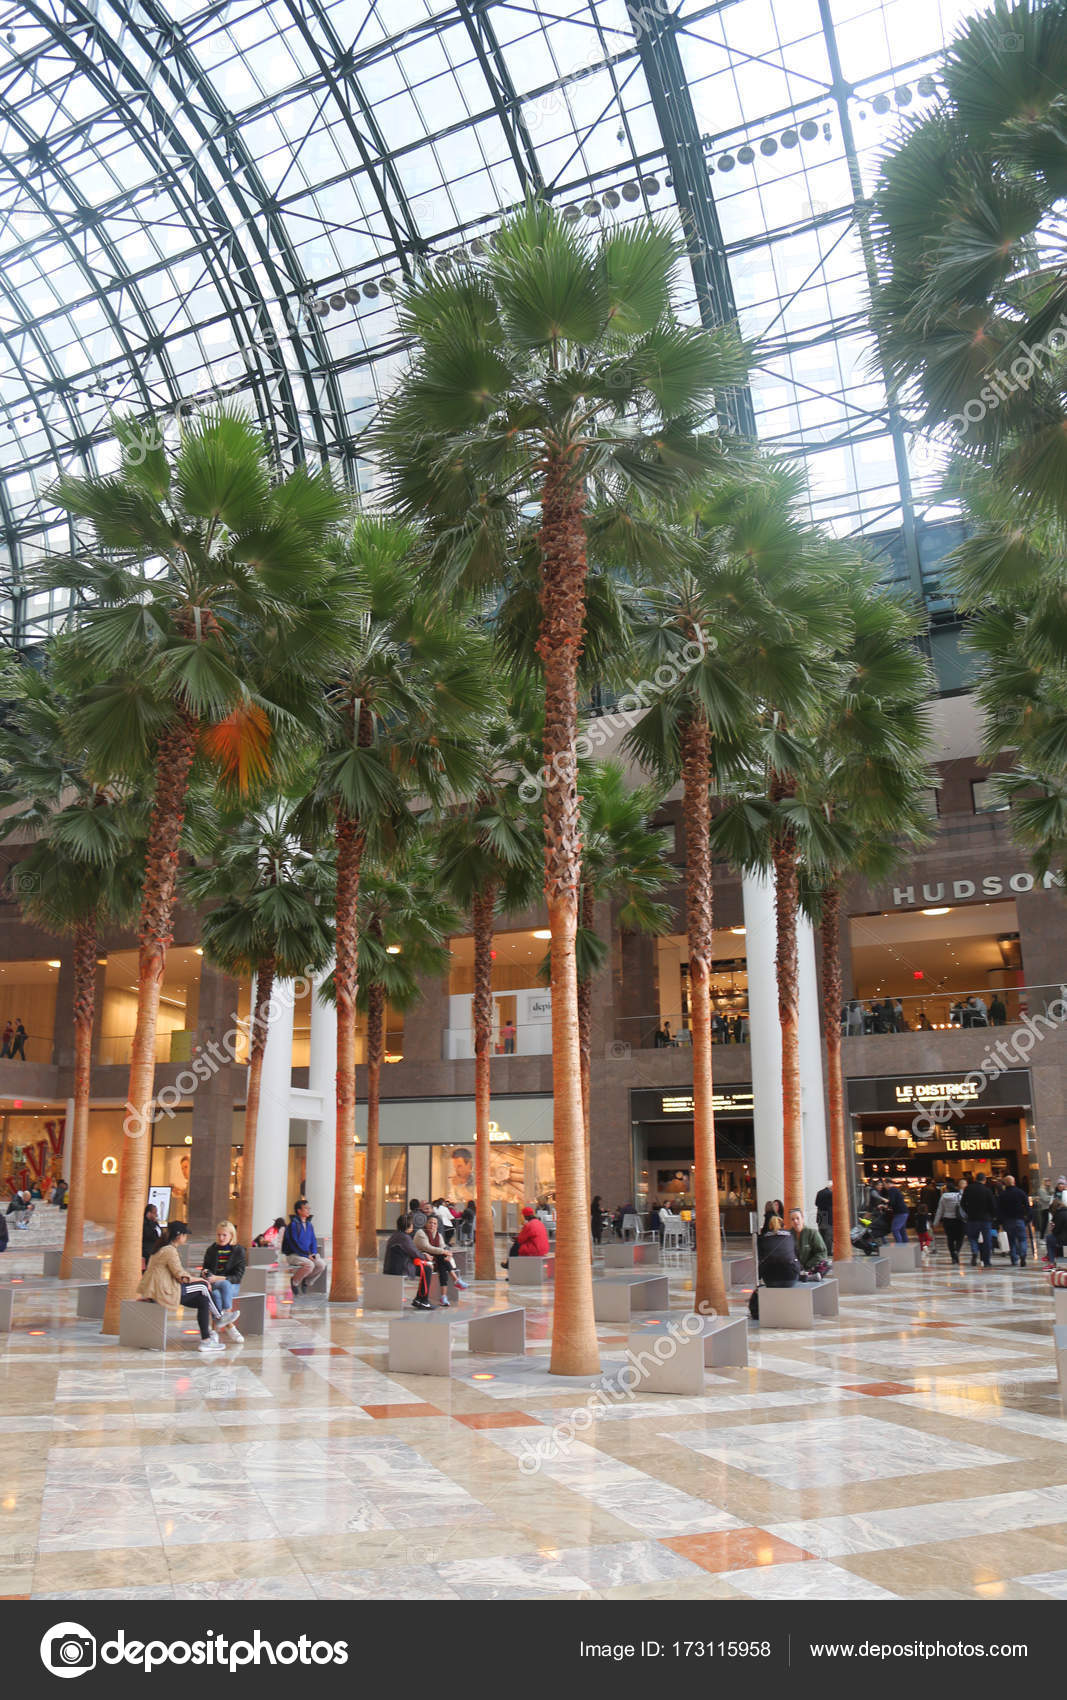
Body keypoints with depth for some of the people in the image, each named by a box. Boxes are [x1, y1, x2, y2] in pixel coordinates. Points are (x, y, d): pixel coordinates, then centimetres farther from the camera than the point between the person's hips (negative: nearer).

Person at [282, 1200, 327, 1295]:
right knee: (309, 1265, -31)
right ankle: (294, 1281, -6)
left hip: (307, 1255, 7)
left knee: (322, 1264, -15)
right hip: (293, 1255, -7)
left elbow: (313, 1241, 16)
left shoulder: (309, 1225, 12)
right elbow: (294, 1243, -18)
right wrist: (307, 1255, -20)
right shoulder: (293, 1224, -12)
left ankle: (306, 1281, 5)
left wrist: (313, 1254, -3)